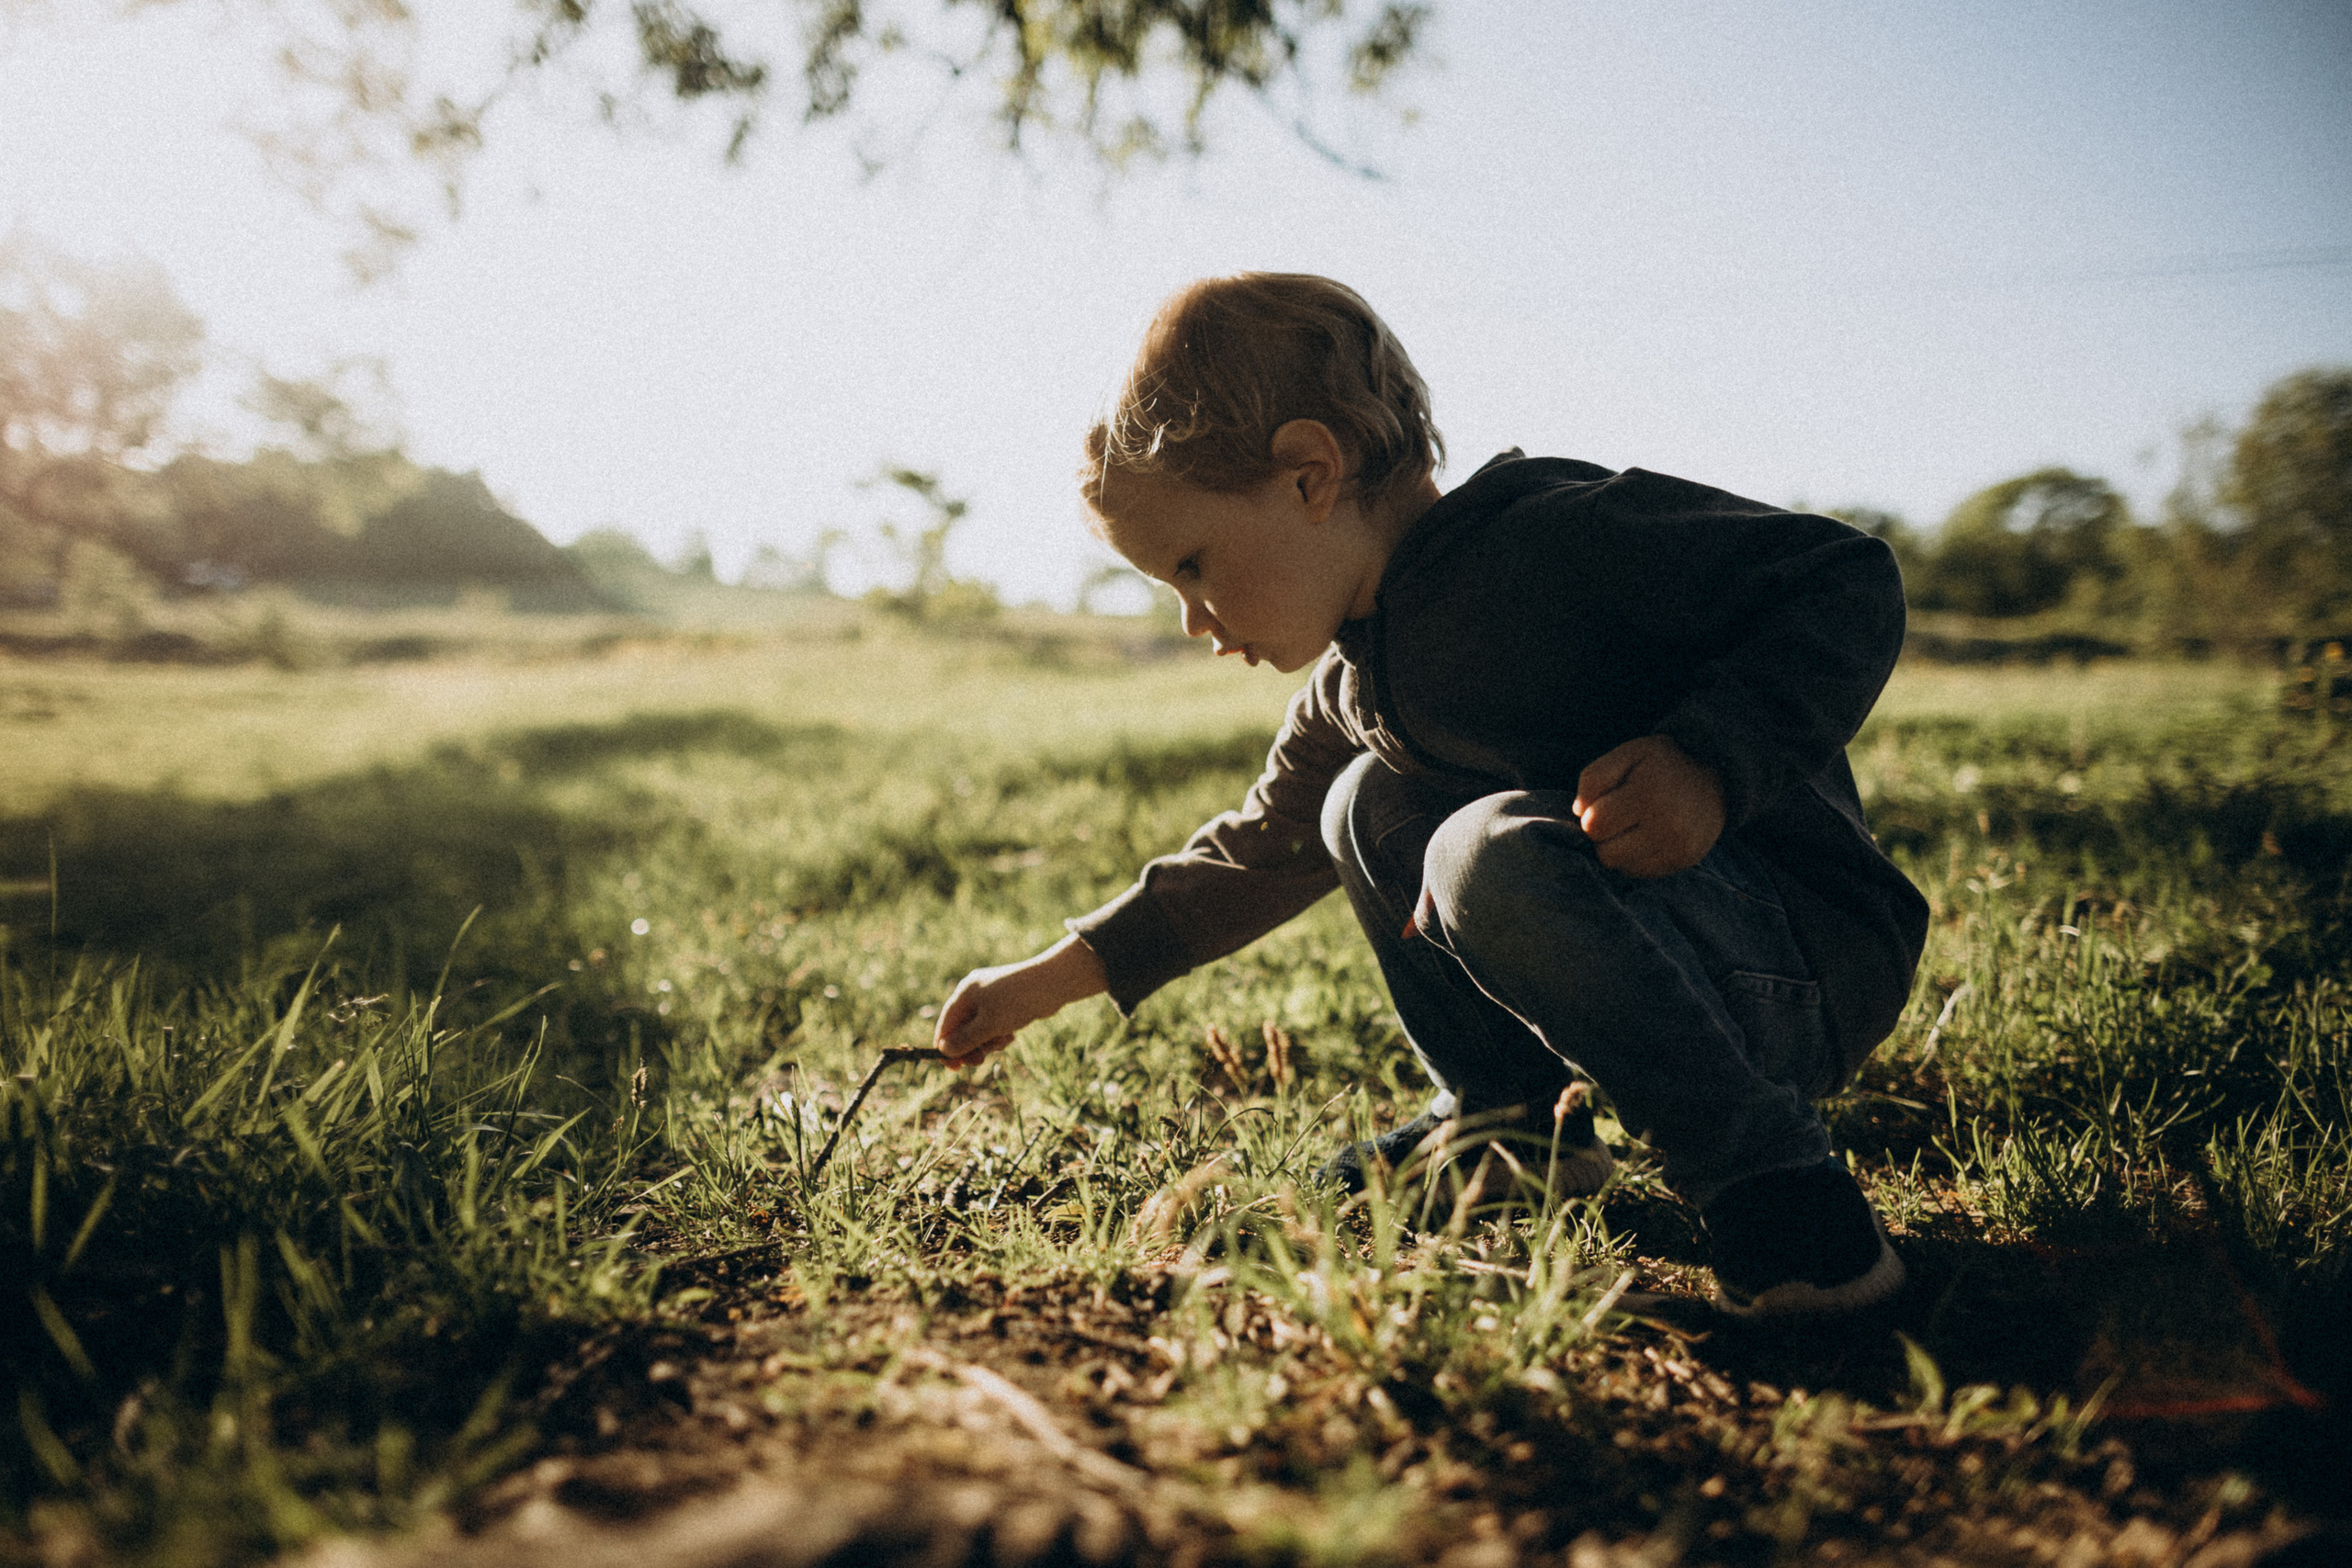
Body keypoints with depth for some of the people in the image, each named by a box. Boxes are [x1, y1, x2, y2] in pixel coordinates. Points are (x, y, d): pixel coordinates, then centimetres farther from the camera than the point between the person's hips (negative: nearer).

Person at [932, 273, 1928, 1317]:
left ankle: (1785, 1206, -24)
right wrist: (1053, 979, 18)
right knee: (1368, 806, 8)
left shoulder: (1567, 534, -19)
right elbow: (1259, 855, 20)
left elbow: (1848, 584, -18)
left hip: (1808, 970, -8)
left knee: (1494, 850, -33)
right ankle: (1509, 1121, 16)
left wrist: (1708, 760, -33)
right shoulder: (1352, 692, 8)